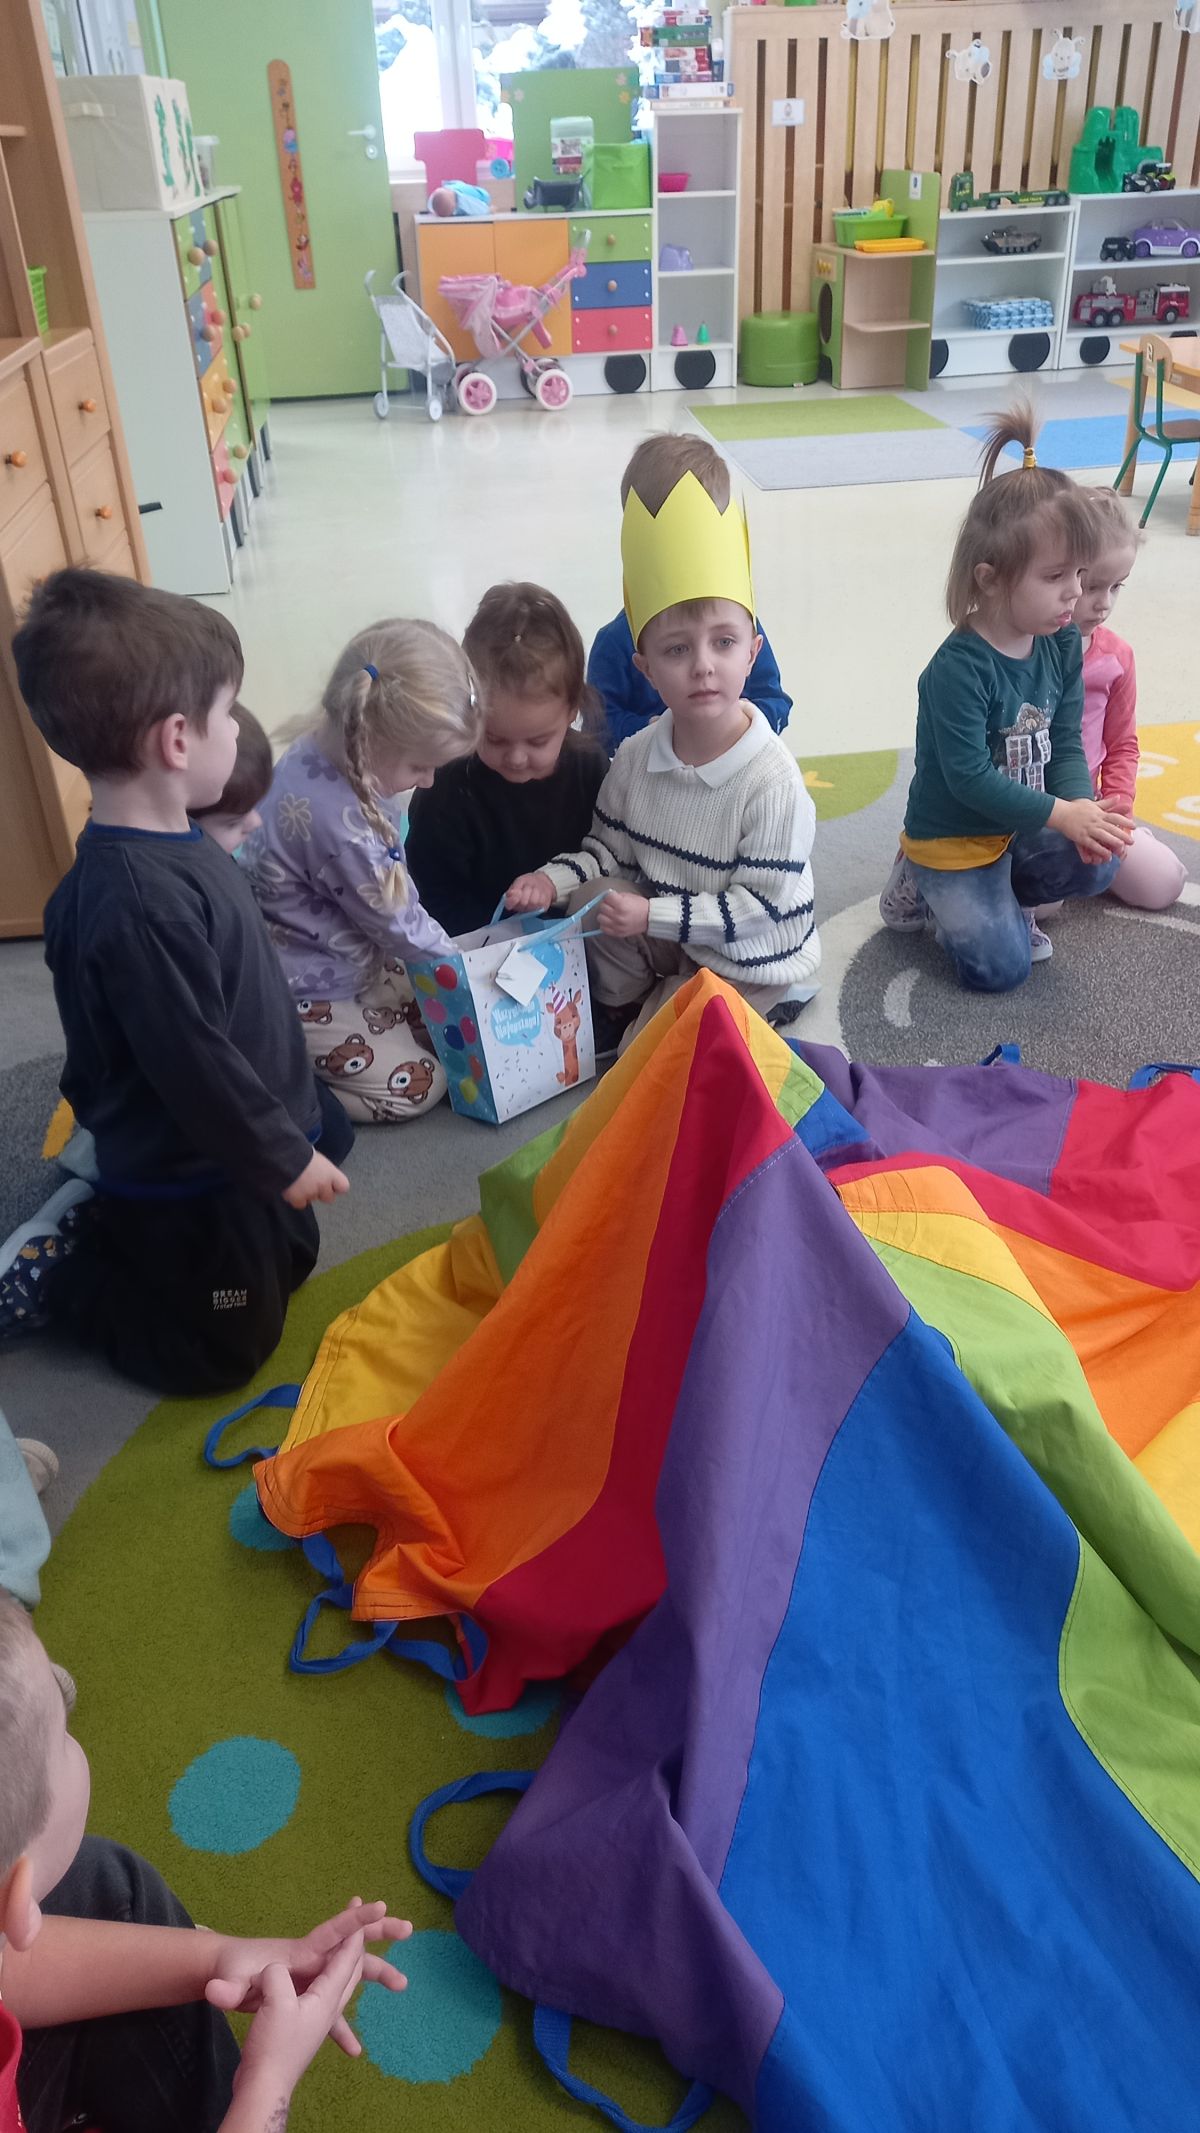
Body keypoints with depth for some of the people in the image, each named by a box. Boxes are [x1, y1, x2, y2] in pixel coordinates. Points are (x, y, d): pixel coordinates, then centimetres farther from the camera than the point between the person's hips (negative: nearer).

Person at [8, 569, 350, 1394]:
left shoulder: (170, 847, -2)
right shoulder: (139, 901, -34)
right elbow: (193, 1062, -30)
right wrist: (281, 1157, -17)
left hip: (227, 1157, 9)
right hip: (192, 1180, -9)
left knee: (292, 1263, 27)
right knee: (225, 1349, 10)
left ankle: (97, 1221, 29)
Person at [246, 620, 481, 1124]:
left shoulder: (320, 755, -5)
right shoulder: (333, 817, -35)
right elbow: (391, 916, -21)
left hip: (357, 964, 10)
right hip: (307, 998, -10)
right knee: (418, 1087, -8)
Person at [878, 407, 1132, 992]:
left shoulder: (1062, 644, -5)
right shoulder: (958, 669, -27)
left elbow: (1066, 743, -1)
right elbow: (969, 777, -28)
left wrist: (1082, 804, -22)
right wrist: (1062, 814, -29)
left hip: (1021, 825, 7)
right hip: (950, 837, -6)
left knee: (1097, 863, -16)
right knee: (1001, 967, -10)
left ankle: (996, 896, 8)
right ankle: (925, 888, 13)